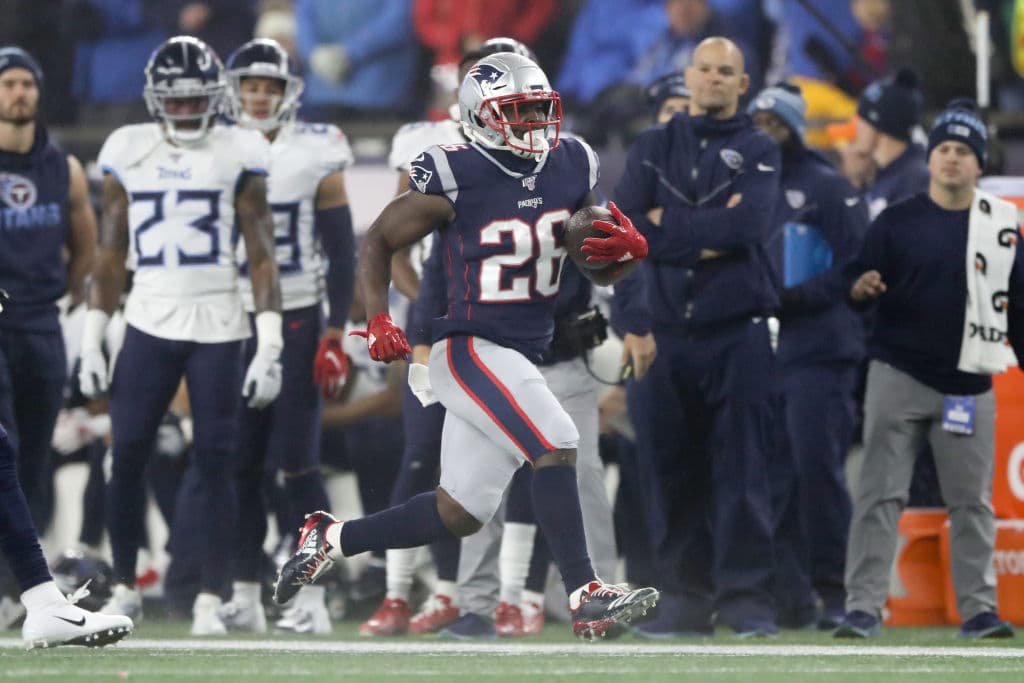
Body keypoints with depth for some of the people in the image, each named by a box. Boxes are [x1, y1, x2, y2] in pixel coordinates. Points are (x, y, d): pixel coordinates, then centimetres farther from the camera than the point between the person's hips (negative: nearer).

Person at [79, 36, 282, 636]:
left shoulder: (239, 154, 0)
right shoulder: (129, 153, 7)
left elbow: (261, 255, -1)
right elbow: (112, 253, 12)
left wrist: (269, 345, -7)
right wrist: (92, 341, 9)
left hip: (218, 327, -2)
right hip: (149, 322, 2)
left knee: (215, 462, -3)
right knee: (127, 456, -2)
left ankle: (211, 599, 3)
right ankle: (126, 587, 13)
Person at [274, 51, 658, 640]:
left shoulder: (573, 167, 6)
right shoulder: (455, 177, -12)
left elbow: (598, 267, 15)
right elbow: (379, 242, -2)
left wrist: (629, 249, -9)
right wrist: (379, 320, -16)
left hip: (522, 358, 7)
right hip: (470, 349, -7)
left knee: (459, 515, 9)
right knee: (555, 445, -24)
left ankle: (331, 539, 25)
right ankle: (586, 598, -23)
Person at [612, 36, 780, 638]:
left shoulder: (759, 151, 6)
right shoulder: (654, 148, 14)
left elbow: (748, 226, -12)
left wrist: (671, 224, -5)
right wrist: (707, 238, -10)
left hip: (738, 333, -3)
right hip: (664, 332, 3)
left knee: (742, 470, -6)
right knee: (671, 471, 4)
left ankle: (746, 598, -6)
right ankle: (685, 598, 10)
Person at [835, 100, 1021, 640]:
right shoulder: (895, 222, 2)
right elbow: (858, 281, 1)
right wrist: (862, 289, -23)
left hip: (969, 386, 2)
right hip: (899, 377, -2)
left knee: (972, 502, 5)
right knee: (880, 494, -4)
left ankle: (977, 609, 10)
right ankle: (863, 607, -4)